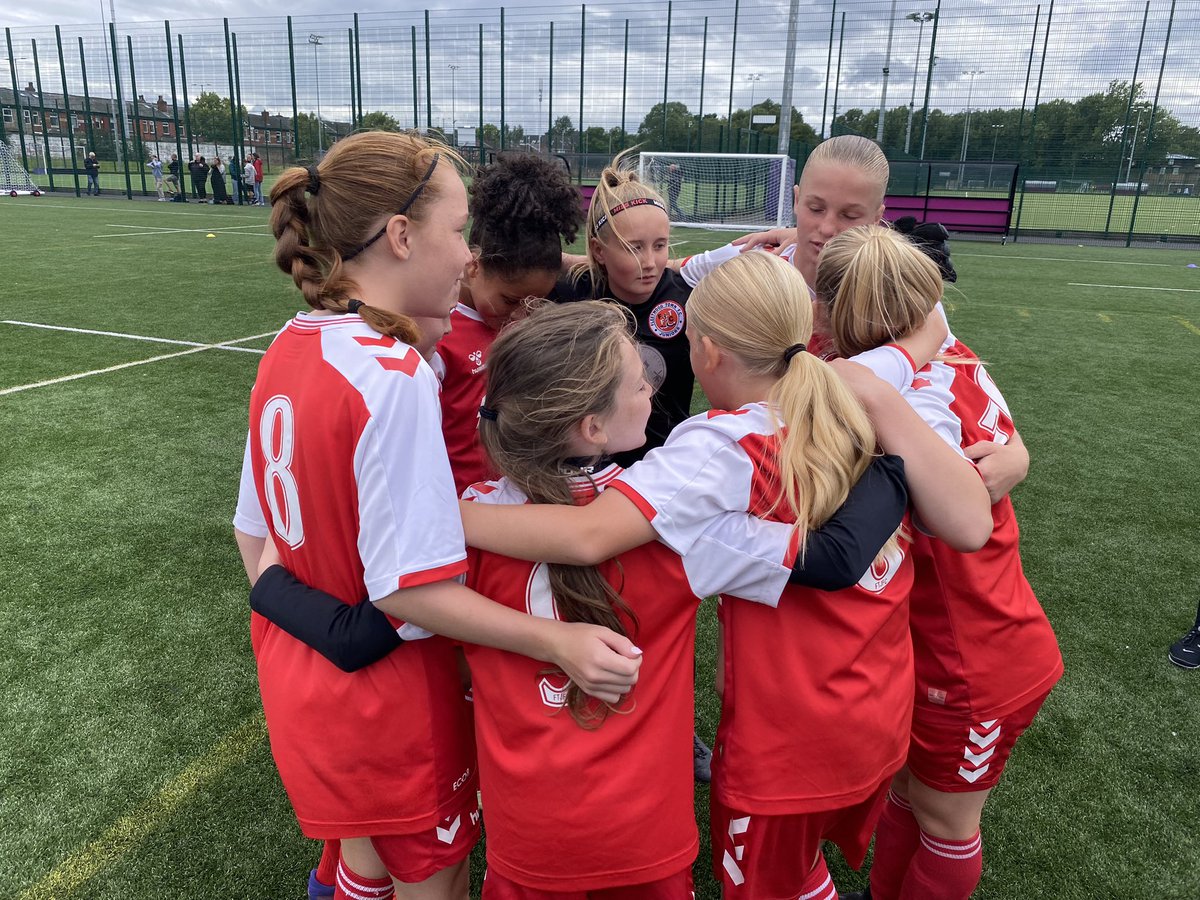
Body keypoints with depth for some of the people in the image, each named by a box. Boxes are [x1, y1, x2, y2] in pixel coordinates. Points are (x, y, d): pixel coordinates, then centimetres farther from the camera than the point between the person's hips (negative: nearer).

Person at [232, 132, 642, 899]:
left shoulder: (287, 351, -3)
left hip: (300, 678, 8)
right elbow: (406, 587, -27)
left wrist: (296, 628, 17)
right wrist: (558, 643, -27)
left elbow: (253, 530, 5)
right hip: (385, 705, -7)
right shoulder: (393, 378, -28)